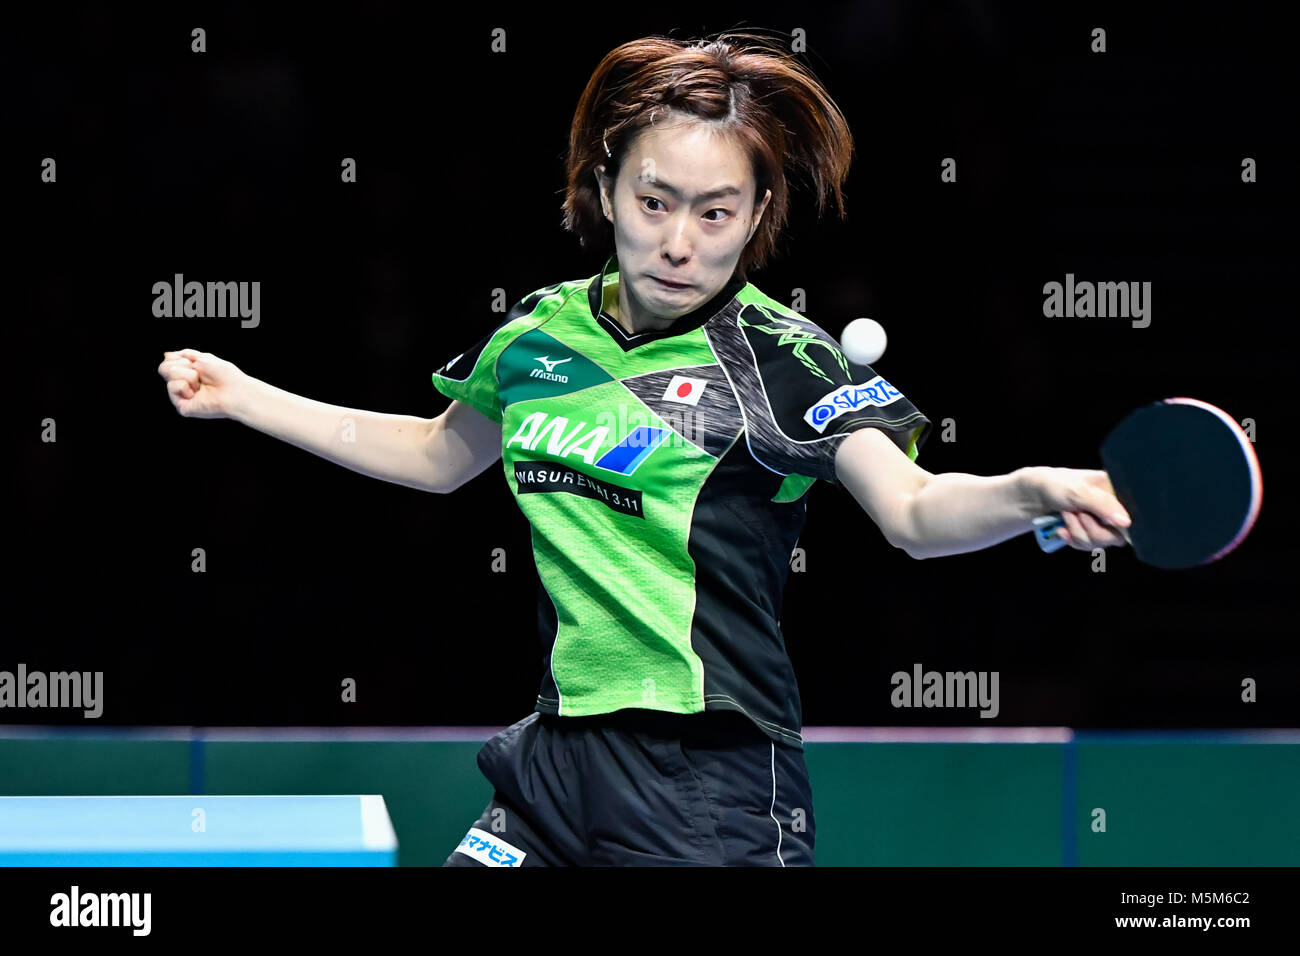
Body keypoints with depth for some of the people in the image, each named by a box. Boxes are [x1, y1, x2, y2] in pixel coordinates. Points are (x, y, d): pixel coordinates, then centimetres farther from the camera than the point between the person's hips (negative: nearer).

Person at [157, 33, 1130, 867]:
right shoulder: (538, 337, 7)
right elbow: (438, 455, 27)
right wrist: (243, 397, 27)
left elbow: (914, 511, -25)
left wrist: (1031, 491, -45)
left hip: (711, 800, -5)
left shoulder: (784, 361, -10)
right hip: (556, 772, 6)